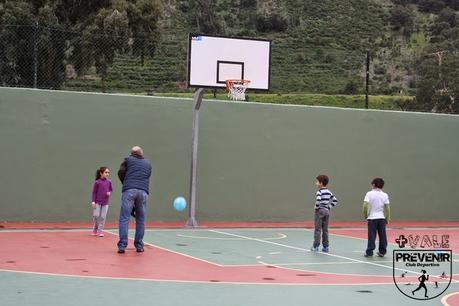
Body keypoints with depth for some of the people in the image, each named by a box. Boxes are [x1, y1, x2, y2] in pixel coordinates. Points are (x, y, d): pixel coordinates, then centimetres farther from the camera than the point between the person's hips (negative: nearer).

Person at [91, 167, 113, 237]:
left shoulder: (109, 182, 1)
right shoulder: (97, 182, -8)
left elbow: (111, 189, 15)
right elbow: (94, 192, -3)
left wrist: (109, 192, -8)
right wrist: (93, 201, -8)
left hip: (105, 202, 2)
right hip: (98, 202, -2)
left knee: (103, 217, 1)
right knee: (96, 216, -1)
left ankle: (100, 231, 8)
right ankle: (95, 230, 19)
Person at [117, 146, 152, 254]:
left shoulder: (128, 160, 17)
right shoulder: (148, 164, 26)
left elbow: (121, 172, 7)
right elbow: (147, 177, 21)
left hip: (129, 190, -2)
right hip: (143, 191, 2)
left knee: (124, 218, -5)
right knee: (140, 219, 11)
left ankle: (122, 245, -13)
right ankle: (139, 246, 10)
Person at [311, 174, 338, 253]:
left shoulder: (319, 192, -13)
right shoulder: (329, 192, 9)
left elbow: (318, 200, -30)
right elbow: (335, 200, 12)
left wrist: (316, 207, -14)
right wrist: (329, 206, 11)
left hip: (319, 211, -7)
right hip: (327, 211, 7)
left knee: (317, 229, -1)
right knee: (325, 230, 11)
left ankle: (316, 246, 0)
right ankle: (326, 246, 13)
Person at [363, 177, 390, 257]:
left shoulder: (369, 194, -4)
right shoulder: (385, 195, 4)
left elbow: (365, 205, -14)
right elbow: (387, 208, 0)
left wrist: (365, 215, -1)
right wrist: (388, 219, 8)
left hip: (372, 218, -3)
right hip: (382, 218, 3)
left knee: (372, 236, 0)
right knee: (382, 236, 10)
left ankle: (369, 252, 0)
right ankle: (382, 252, 16)